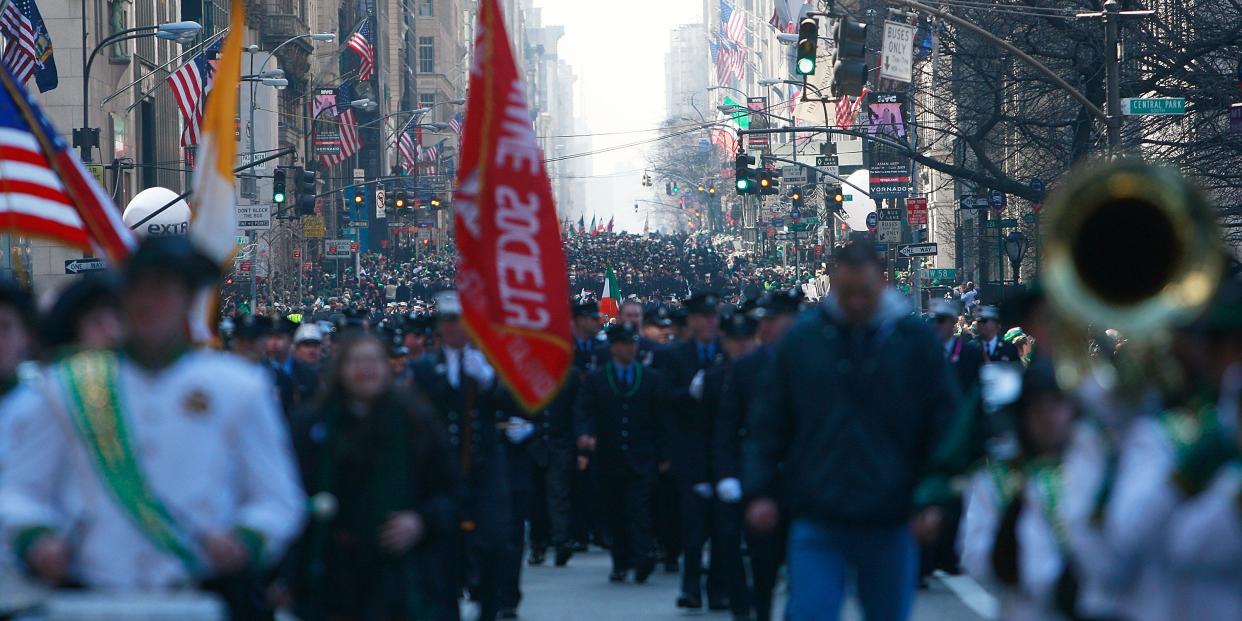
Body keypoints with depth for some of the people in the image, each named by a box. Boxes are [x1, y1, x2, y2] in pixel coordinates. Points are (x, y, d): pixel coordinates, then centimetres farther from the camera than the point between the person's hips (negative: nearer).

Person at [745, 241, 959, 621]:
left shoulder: (916, 340, 0)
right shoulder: (800, 340, 2)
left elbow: (945, 421, 3)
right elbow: (768, 425, 7)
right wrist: (760, 491, 1)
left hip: (890, 523, 0)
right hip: (817, 521, 0)